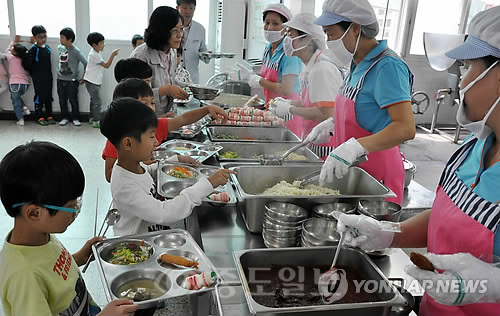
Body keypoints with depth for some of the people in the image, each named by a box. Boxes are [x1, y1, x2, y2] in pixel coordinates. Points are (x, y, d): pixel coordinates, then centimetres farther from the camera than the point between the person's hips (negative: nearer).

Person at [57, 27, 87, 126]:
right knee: (62, 100, 10)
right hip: (60, 79, 5)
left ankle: (75, 118, 17)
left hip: (72, 80, -5)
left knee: (73, 100, 3)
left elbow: (86, 63, -10)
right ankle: (65, 117, 23)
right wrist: (59, 71, 15)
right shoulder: (60, 48, 2)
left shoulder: (76, 51, -14)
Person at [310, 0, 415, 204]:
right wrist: (331, 124, 4)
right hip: (354, 171, 8)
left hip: (377, 173, -8)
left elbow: (406, 128, -28)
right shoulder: (358, 64, 7)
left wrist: (354, 147, -40)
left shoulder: (387, 66, -19)